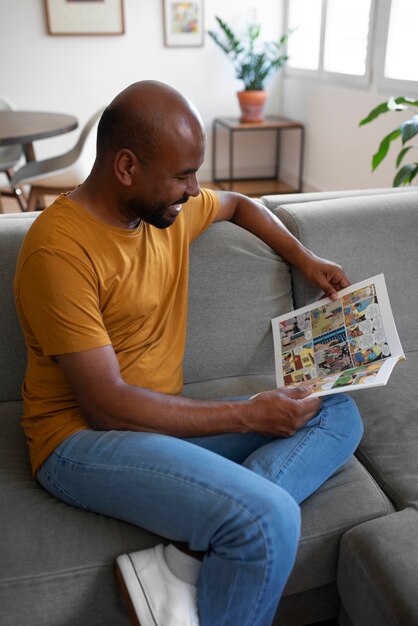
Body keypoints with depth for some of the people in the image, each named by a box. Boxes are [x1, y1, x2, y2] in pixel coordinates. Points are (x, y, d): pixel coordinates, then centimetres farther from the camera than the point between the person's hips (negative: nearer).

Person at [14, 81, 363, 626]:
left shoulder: (170, 207, 5)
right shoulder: (58, 251, -19)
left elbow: (239, 205, 28)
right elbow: (107, 405, -21)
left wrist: (306, 260, 13)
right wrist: (248, 416, -19)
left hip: (165, 418, 9)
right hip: (84, 438, -8)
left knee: (339, 414, -3)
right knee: (270, 520, -31)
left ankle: (190, 553, -18)